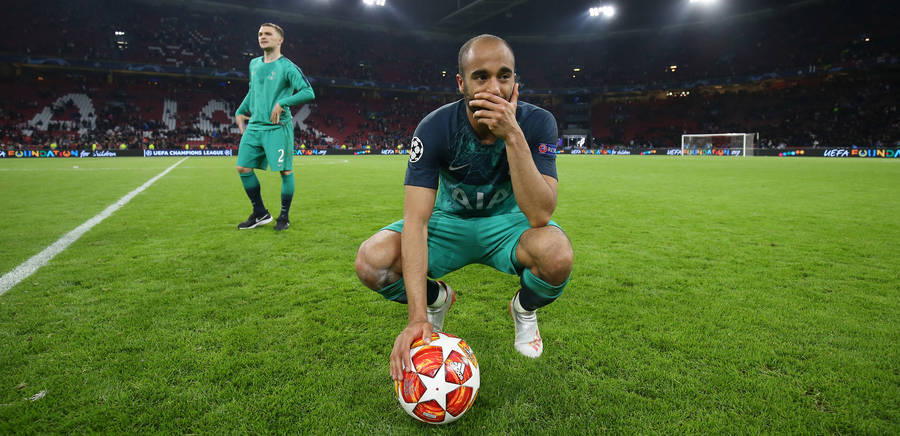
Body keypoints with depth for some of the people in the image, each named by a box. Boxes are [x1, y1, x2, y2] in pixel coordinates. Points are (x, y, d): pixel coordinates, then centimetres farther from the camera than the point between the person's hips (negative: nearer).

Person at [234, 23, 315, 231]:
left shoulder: (287, 67, -5)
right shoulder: (254, 64, 16)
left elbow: (309, 93, -15)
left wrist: (282, 103, -20)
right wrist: (240, 112, 23)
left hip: (277, 128, -7)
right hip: (254, 126, 7)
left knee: (285, 171, -5)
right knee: (243, 168, 3)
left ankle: (284, 216, 11)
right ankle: (260, 214, 16)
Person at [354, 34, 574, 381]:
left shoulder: (537, 123, -21)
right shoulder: (435, 128, -22)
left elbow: (539, 215, -31)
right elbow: (416, 220, -30)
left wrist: (513, 136, -41)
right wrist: (418, 317, -39)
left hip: (506, 223, 0)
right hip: (450, 222, 1)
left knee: (557, 254, -35)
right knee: (372, 261, -25)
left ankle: (524, 309, 4)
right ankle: (437, 300, 11)